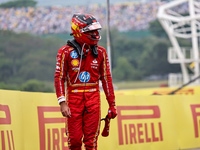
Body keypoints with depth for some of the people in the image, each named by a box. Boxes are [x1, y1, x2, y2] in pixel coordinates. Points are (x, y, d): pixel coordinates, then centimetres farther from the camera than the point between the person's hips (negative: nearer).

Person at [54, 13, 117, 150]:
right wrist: (62, 102, -10)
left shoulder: (100, 52, 6)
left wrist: (112, 104, 10)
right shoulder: (66, 52, -2)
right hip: (73, 98, -2)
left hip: (93, 99, 2)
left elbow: (106, 79, 11)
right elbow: (59, 78, -1)